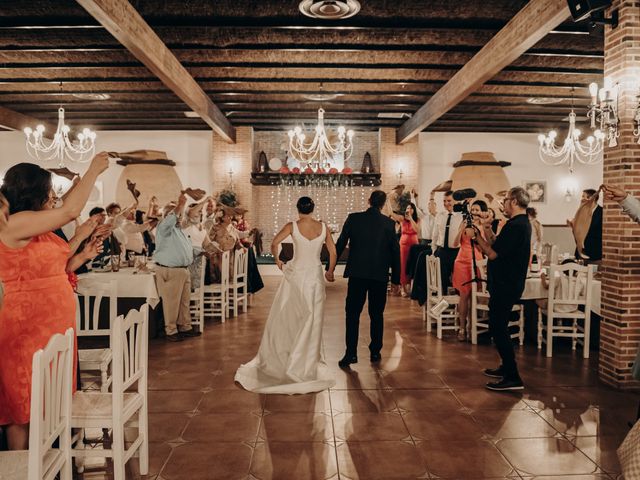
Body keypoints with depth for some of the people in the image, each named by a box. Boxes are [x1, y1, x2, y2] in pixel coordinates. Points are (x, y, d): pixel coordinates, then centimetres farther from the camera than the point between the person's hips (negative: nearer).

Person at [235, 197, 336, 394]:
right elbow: (333, 253, 1)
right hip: (315, 276, 1)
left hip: (295, 274, -1)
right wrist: (330, 272, 16)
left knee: (285, 317, 11)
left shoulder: (292, 226, -6)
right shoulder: (323, 227, -1)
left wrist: (277, 260, 4)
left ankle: (275, 358, 21)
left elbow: (274, 243, -14)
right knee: (312, 320, 8)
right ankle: (307, 363, 16)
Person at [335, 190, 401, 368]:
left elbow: (340, 244, 1)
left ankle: (351, 353, 2)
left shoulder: (353, 218, -2)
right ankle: (375, 352, 19)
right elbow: (395, 252, 2)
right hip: (380, 275, 1)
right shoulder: (389, 223, -1)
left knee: (352, 314, 5)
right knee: (377, 315, 13)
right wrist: (395, 278, 10)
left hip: (357, 273, -1)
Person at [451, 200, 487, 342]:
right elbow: (456, 243, -3)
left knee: (472, 295, 2)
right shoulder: (464, 223, 3)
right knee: (464, 295, -4)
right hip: (462, 262, -1)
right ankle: (462, 328, 2)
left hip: (476, 262, 1)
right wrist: (462, 230, -15)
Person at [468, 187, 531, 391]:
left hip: (505, 286, -11)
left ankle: (513, 378, -2)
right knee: (499, 328, 21)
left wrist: (477, 235, -9)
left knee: (498, 329, -6)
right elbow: (497, 245, 14)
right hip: (507, 284, 11)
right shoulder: (522, 223, 14)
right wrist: (487, 229, 8)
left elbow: (492, 253, -21)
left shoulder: (515, 226, -21)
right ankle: (507, 367, 32)